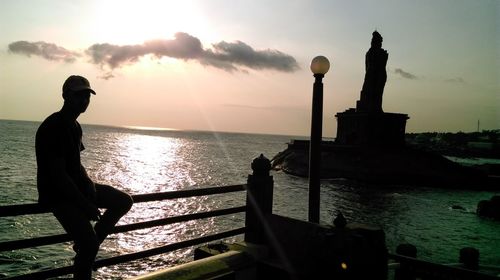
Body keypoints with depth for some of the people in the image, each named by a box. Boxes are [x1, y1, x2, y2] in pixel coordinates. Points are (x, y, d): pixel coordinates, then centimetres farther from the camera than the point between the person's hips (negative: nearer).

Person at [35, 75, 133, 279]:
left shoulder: (74, 126, 9)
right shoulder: (53, 127, -20)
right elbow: (58, 174, -24)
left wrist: (88, 182, -3)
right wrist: (86, 205, -22)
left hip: (76, 186, 9)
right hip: (57, 194, -9)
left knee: (124, 201, 6)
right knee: (89, 243, -20)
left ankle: (88, 244, 11)